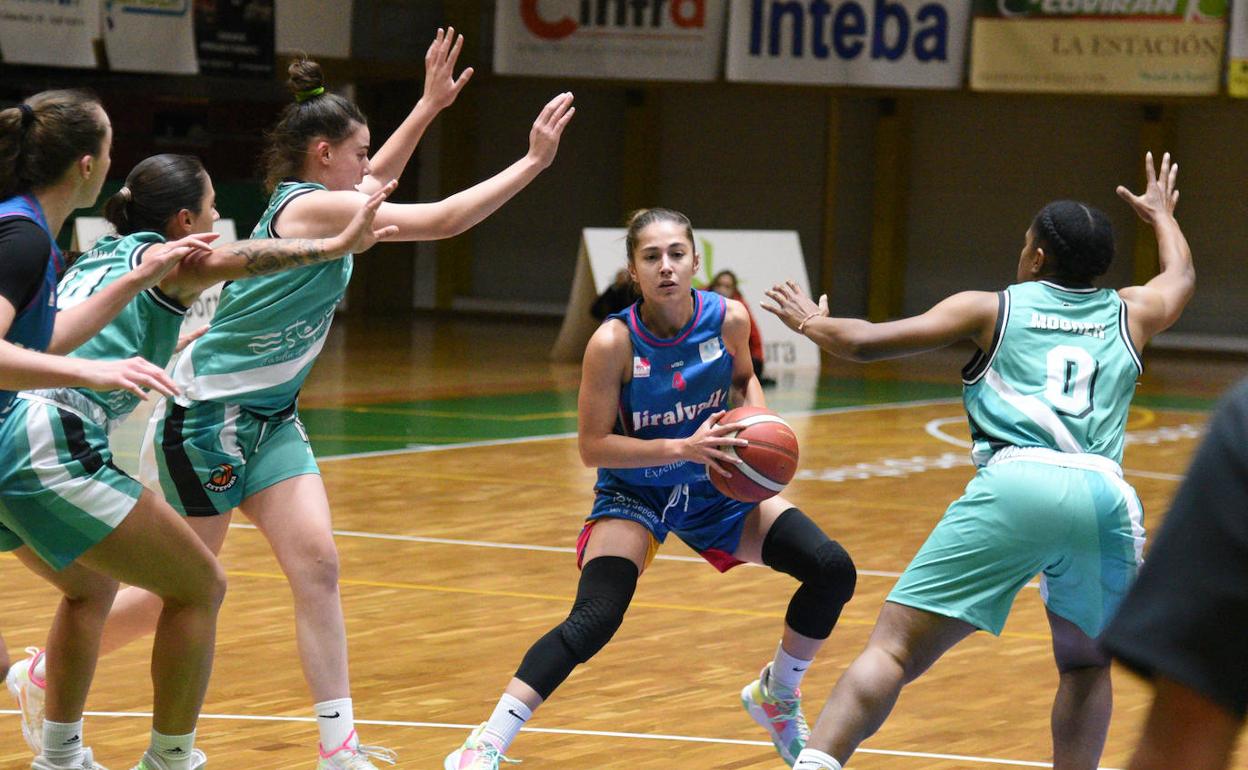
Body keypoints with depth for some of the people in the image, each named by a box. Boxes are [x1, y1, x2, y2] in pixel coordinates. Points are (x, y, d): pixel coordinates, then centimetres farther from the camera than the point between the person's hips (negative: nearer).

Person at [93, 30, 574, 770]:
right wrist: (532, 162, -21)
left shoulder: (313, 202, 7)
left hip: (269, 417, 9)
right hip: (209, 416, -9)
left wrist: (429, 106, 30)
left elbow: (376, 183, 32)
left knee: (316, 564, -7)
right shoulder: (310, 207, -19)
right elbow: (441, 220, -24)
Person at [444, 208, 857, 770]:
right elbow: (592, 446, -22)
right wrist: (683, 448, -31)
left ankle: (777, 696, 18)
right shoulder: (614, 342, -25)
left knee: (833, 570, -7)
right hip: (634, 492, -4)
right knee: (595, 618, -26)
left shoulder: (728, 319, -15)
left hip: (716, 489, 4)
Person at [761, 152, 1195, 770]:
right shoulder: (1129, 314, 27)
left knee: (894, 649, -6)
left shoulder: (992, 310, 18)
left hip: (1016, 485, -3)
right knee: (1085, 664, 27)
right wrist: (1161, 213, 70)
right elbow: (1181, 275, 51)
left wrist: (812, 324, 34)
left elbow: (864, 343, 13)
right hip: (1106, 494, 3)